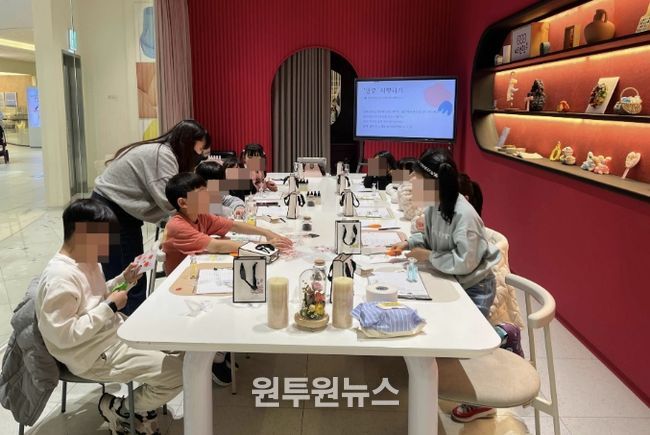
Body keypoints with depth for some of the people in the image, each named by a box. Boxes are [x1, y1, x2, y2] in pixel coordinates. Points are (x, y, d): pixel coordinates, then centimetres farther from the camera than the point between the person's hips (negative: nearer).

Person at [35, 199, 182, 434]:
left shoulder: (87, 261, 4)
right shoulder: (60, 278, -26)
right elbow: (64, 336, -27)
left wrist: (123, 280, 2)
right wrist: (110, 306, -24)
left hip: (116, 332, 10)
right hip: (96, 355, -10)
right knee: (178, 373, -18)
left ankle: (145, 406, 22)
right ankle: (120, 410, 8)